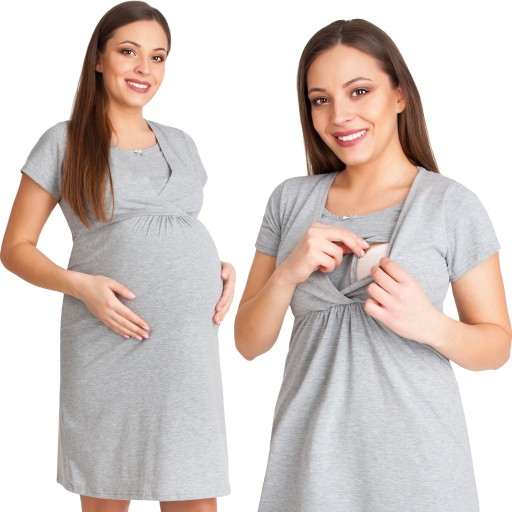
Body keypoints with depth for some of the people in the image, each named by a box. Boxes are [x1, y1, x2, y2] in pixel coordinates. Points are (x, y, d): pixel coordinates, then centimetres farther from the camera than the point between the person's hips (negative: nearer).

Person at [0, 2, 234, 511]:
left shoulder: (180, 144, 18)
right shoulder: (65, 141, 4)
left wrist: (223, 269, 6)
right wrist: (79, 284, -14)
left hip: (190, 348, 4)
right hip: (108, 346, -3)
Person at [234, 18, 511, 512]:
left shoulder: (453, 205, -7)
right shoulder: (291, 199, 1)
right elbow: (249, 343, 3)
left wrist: (431, 325, -21)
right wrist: (288, 274, -15)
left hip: (414, 465, -2)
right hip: (308, 455, 3)